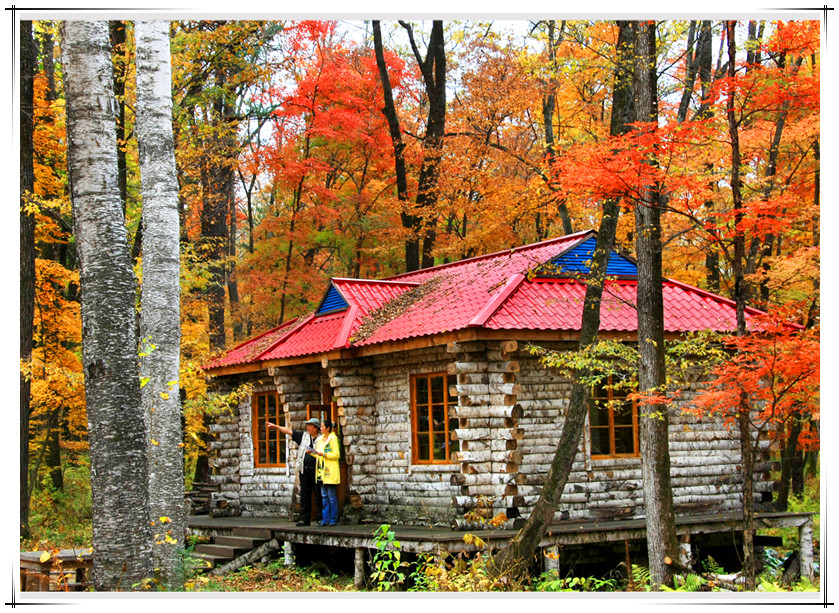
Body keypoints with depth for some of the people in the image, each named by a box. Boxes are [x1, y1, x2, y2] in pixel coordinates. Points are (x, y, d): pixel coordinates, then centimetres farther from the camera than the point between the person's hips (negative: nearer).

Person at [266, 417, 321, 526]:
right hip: (304, 470, 5)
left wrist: (313, 452, -13)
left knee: (318, 495, -2)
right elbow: (288, 431, 14)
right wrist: (275, 426, 11)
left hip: (316, 471, -5)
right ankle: (304, 519, 8)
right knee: (304, 495, 5)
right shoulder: (303, 435, 13)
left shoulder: (321, 439, -1)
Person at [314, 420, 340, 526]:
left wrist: (323, 454, -18)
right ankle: (325, 519, 9)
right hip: (322, 471, 7)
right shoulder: (320, 439, 17)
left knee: (331, 496, -4)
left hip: (330, 472, -7)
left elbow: (336, 455, -12)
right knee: (324, 496, 7)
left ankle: (333, 520, 0)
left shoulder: (333, 439, -6)